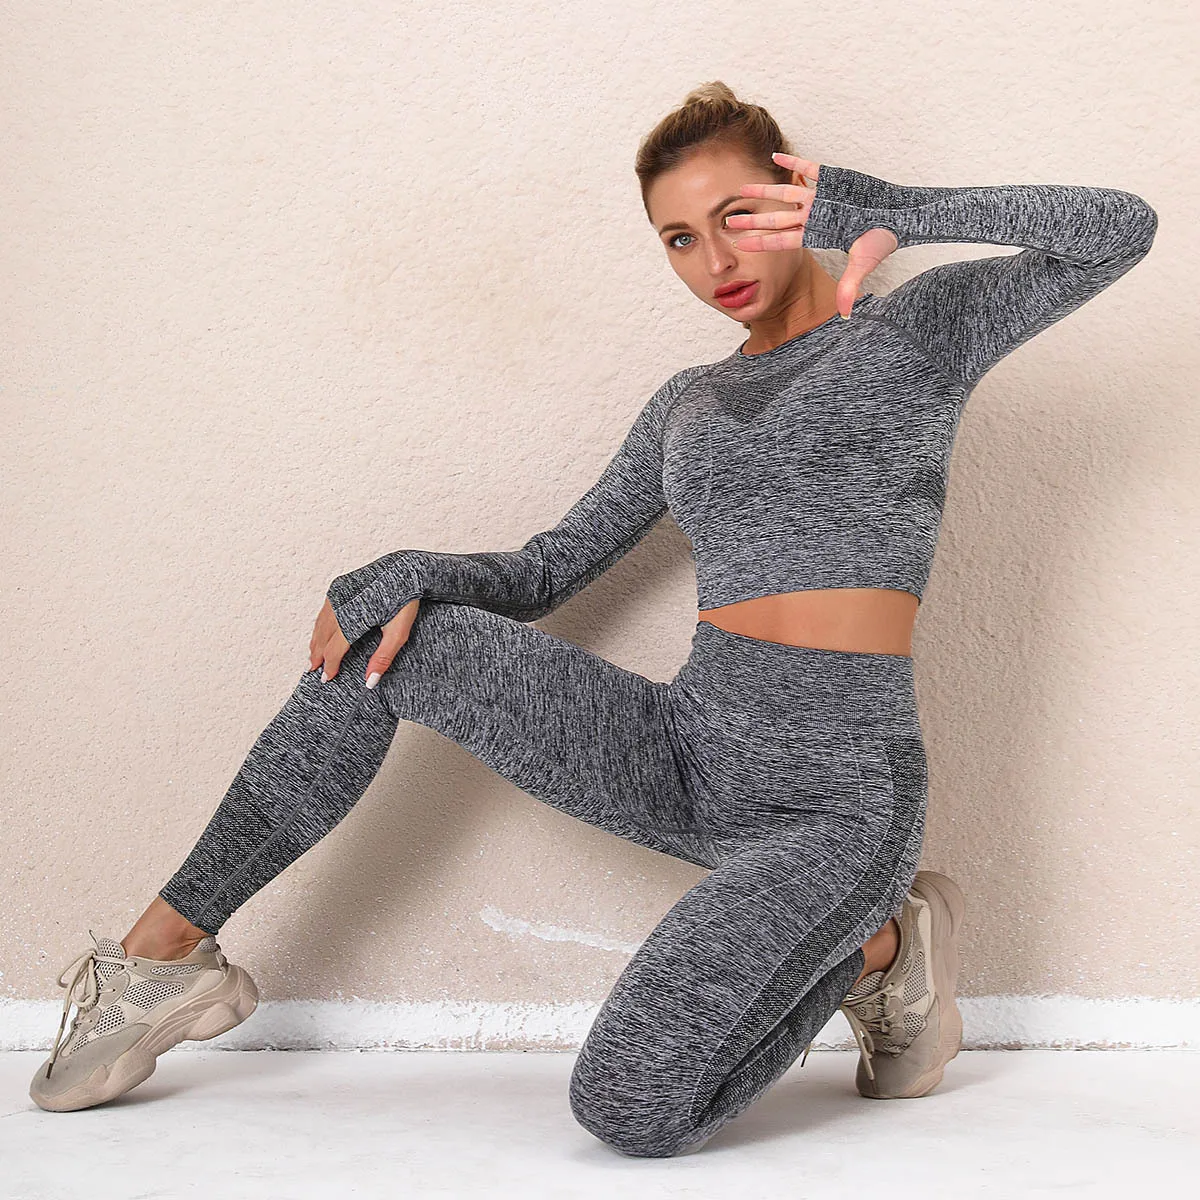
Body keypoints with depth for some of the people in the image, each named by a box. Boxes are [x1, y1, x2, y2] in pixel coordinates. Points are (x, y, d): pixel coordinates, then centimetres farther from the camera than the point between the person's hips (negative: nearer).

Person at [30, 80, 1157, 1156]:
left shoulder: (918, 327, 3)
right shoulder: (689, 402, 16)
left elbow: (1121, 229, -9)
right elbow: (543, 575, 16)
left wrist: (885, 206, -17)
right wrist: (409, 575, -4)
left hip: (838, 794, -5)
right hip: (690, 750, 6)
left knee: (629, 1109, -26)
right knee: (387, 641, -6)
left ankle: (876, 947, 3)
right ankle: (162, 954, 4)